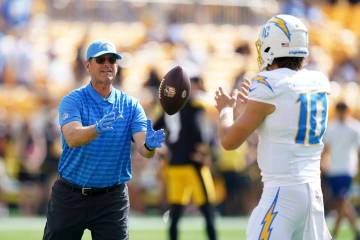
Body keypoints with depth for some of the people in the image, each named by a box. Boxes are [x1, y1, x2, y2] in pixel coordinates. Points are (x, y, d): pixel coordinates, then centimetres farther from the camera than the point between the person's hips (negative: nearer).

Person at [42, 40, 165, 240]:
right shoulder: (73, 101, -5)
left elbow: (142, 147, -11)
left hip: (112, 199, 1)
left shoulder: (130, 105, 3)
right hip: (70, 195, -1)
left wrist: (149, 145, -37)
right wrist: (98, 129, -45)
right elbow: (72, 138, -24)